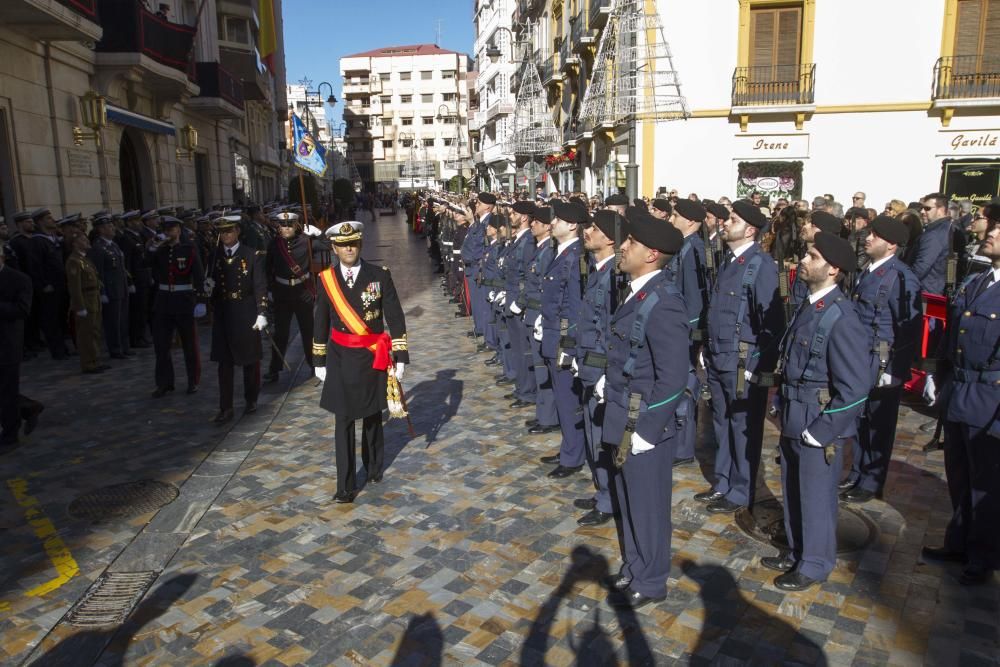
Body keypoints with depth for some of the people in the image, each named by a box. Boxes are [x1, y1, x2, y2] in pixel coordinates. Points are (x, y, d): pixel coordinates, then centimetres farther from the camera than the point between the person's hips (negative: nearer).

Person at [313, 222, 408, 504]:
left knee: (372, 415, 16)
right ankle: (346, 486, 8)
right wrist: (320, 361, 9)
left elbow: (395, 317, -4)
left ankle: (374, 467, 38)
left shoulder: (380, 275, -6)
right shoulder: (326, 279, -1)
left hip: (372, 358, 0)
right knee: (343, 421, 0)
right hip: (341, 359, 1)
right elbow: (321, 323, 7)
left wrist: (400, 356, -7)